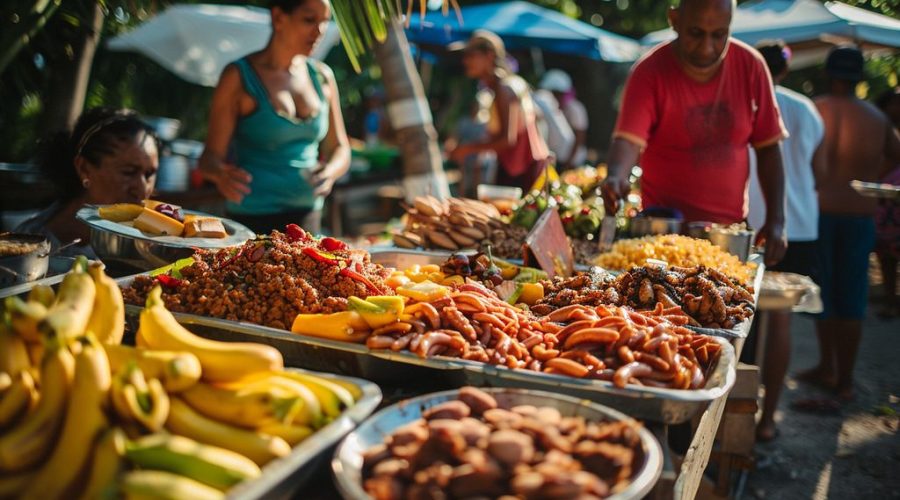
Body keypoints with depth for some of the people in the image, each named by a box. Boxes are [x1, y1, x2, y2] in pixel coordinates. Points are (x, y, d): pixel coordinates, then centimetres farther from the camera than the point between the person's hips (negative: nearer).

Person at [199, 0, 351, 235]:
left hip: (309, 216, 4)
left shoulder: (322, 76, 5)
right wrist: (221, 174, -32)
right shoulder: (239, 76, -7)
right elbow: (211, 156, -9)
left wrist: (330, 172, -13)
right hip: (252, 221, -4)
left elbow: (339, 148, 11)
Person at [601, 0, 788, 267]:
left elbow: (768, 147, 3)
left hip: (731, 227, 3)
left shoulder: (751, 65, -2)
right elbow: (628, 139, -24)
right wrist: (617, 177, -46)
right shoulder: (649, 72, -11)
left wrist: (776, 221, -3)